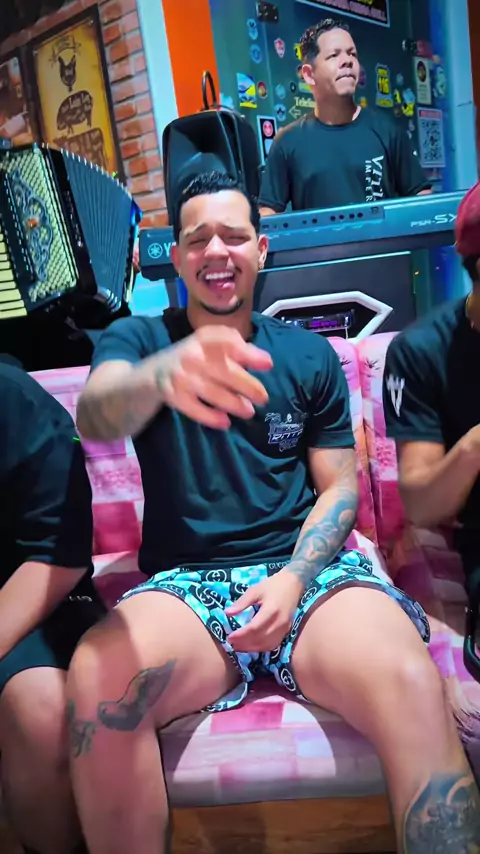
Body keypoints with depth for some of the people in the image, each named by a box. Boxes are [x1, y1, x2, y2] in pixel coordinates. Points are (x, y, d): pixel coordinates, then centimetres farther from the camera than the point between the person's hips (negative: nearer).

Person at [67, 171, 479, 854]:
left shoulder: (309, 354, 12)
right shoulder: (137, 339, 8)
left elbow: (339, 487, 10)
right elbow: (94, 415, -15)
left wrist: (294, 578, -10)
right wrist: (165, 373, -40)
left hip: (307, 569, 1)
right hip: (185, 581, 0)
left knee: (412, 684, -30)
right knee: (95, 682, -31)